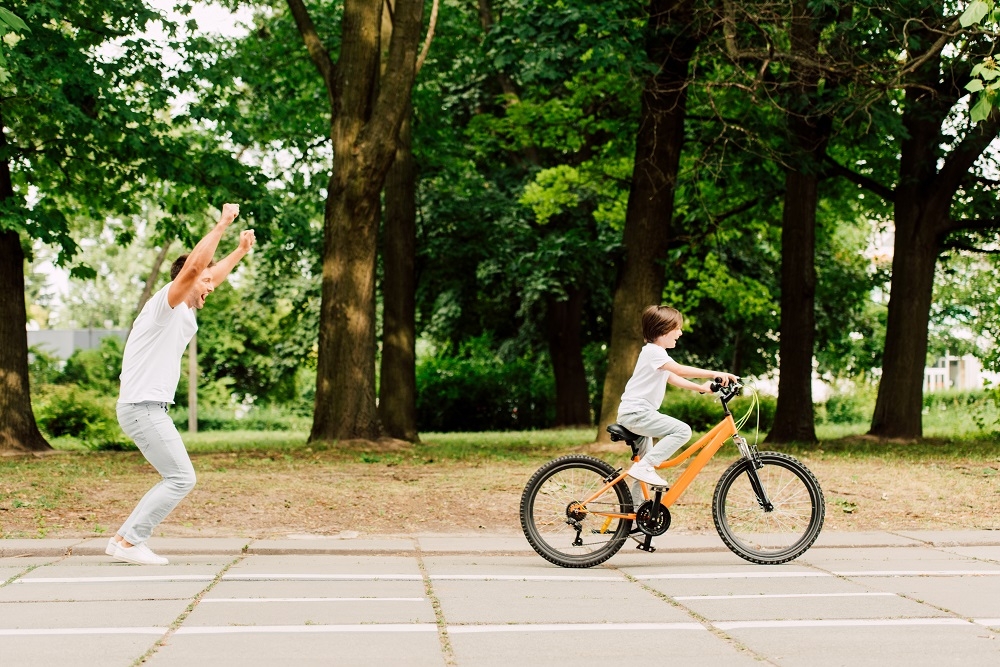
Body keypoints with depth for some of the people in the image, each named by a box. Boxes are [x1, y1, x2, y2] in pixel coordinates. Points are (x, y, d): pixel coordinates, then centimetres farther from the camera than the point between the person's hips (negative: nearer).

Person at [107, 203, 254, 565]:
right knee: (181, 478, -11)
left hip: (150, 408, 10)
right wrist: (221, 225, -20)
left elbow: (211, 275, 35)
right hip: (143, 407, -10)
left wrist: (240, 251, 38)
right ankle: (130, 542, -7)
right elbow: (194, 265, -25)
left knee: (177, 479, 11)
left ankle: (122, 539, 14)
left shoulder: (183, 312, 17)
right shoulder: (166, 302, -9)